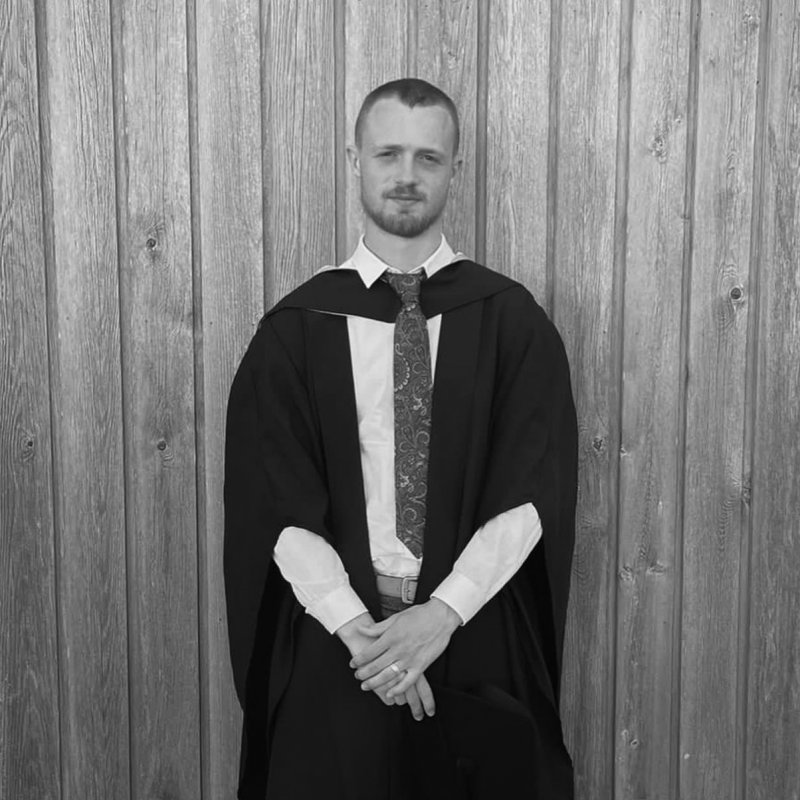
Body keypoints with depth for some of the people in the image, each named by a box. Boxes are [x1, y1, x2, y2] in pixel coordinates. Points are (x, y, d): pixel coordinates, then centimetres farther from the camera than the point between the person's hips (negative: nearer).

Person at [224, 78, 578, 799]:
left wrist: (444, 613, -17)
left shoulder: (511, 319, 1)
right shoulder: (297, 328, 1)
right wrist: (357, 627, -16)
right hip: (332, 639, 0)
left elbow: (533, 492, -6)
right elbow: (277, 505, -5)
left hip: (478, 633, 1)